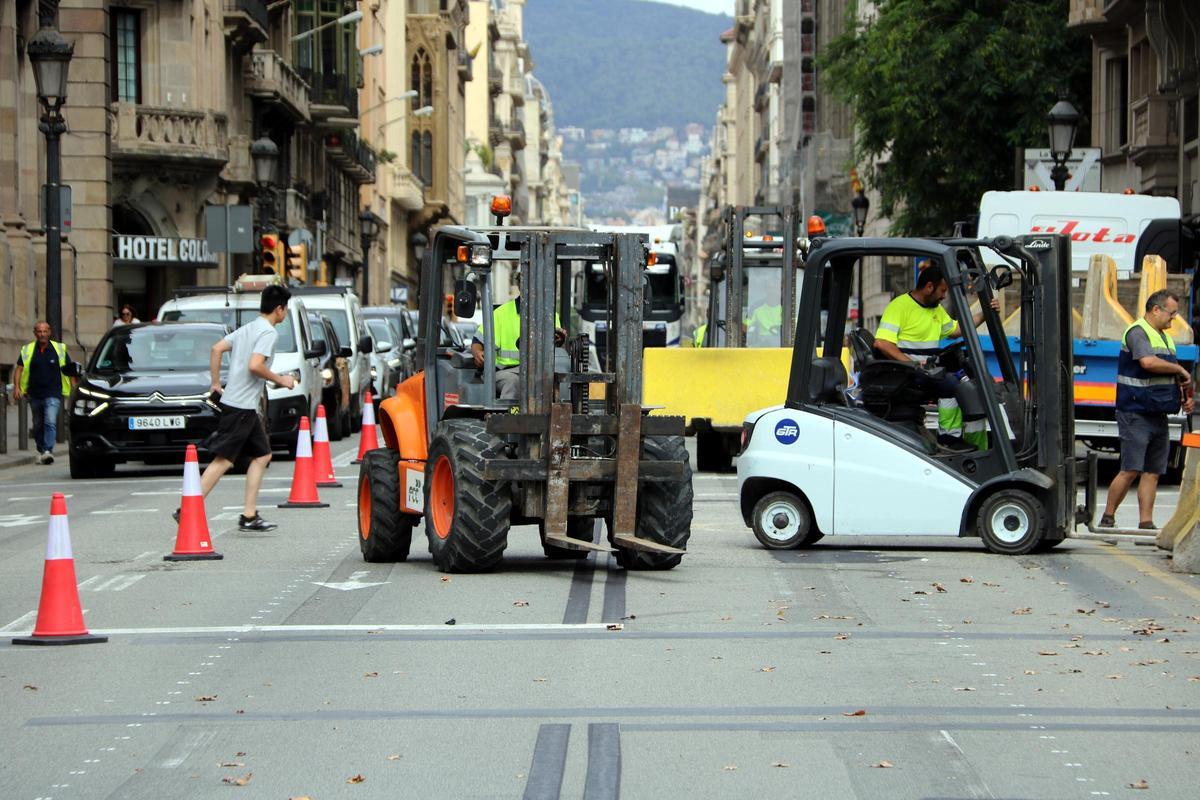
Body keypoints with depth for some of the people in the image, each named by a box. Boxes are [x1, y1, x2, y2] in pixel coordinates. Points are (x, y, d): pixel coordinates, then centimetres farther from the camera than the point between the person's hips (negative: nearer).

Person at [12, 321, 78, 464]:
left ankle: (48, 451, -25)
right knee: (38, 425, 13)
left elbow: (69, 371, 9)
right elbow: (19, 369, 3)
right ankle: (41, 451, 29)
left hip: (53, 395, -3)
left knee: (50, 422, -19)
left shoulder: (59, 349, 4)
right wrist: (16, 387, -11)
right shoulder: (27, 350, 6)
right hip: (35, 395, 3)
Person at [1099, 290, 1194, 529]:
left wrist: (1183, 399, 10)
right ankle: (1107, 518, 0)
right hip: (1136, 414, -9)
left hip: (1158, 416, 9)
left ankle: (1146, 523, 7)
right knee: (1131, 470, -10)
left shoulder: (1165, 338, 20)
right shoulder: (1137, 332, -9)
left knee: (1152, 472, 5)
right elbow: (1148, 362, -27)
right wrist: (1180, 369, -14)